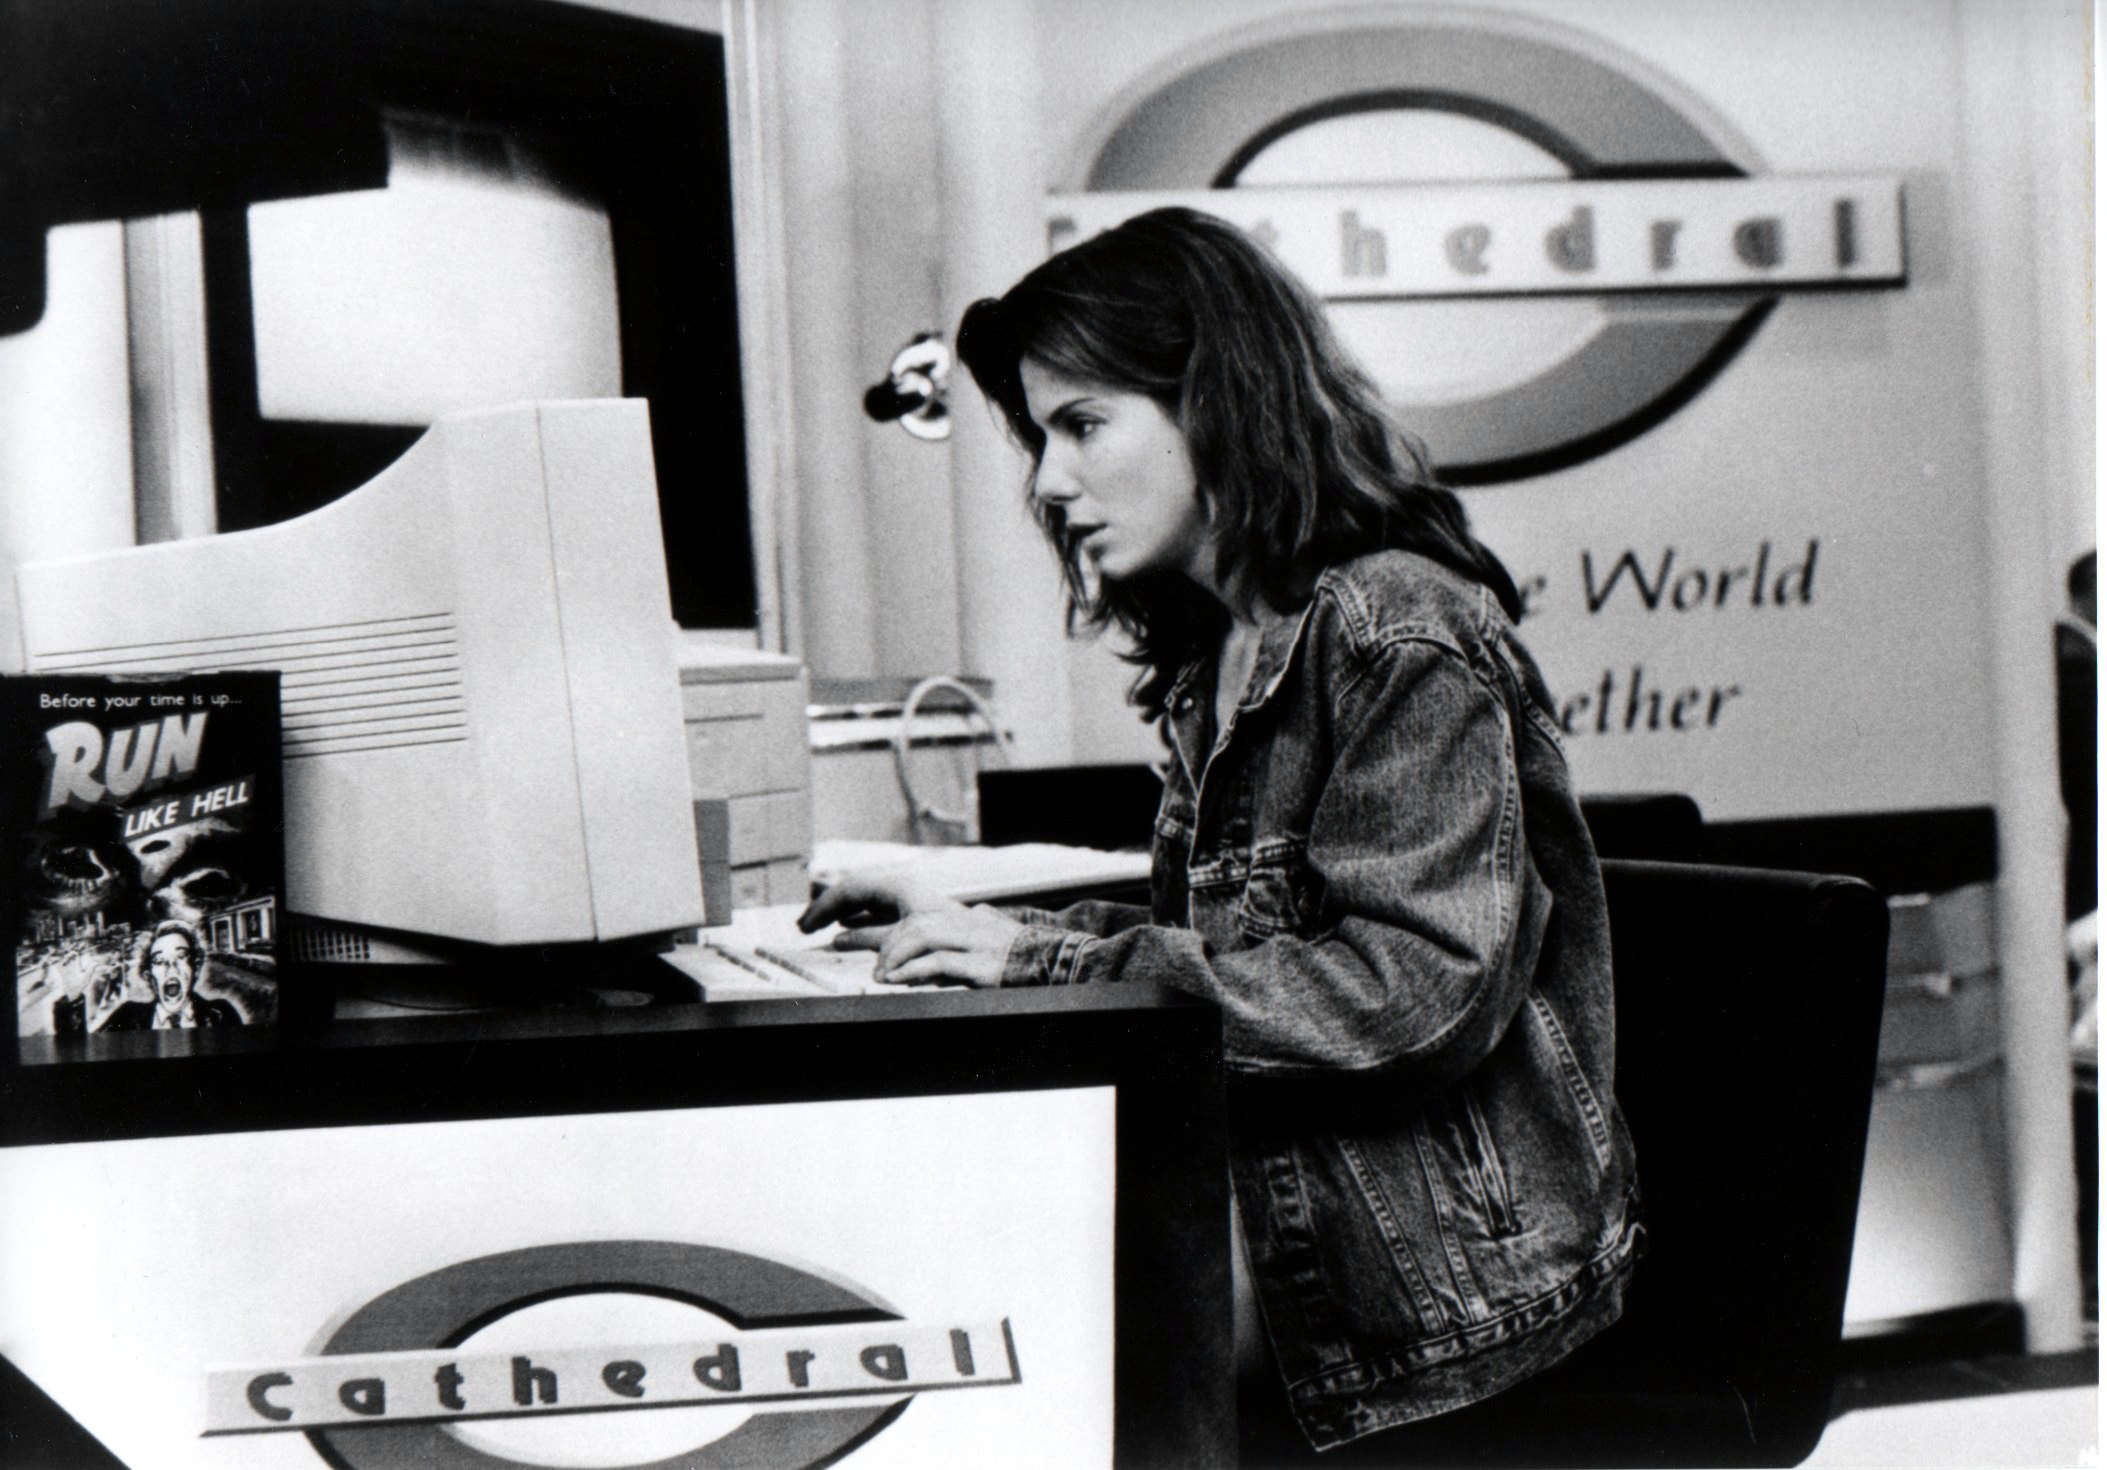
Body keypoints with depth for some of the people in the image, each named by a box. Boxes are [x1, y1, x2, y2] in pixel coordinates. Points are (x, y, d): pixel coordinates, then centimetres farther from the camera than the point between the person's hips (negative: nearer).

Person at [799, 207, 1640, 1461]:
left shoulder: (1399, 631, -14)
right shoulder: (1229, 651, 12)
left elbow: (1420, 991, -23)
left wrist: (1057, 965, -21)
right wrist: (991, 934, 3)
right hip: (1282, 1213, 8)